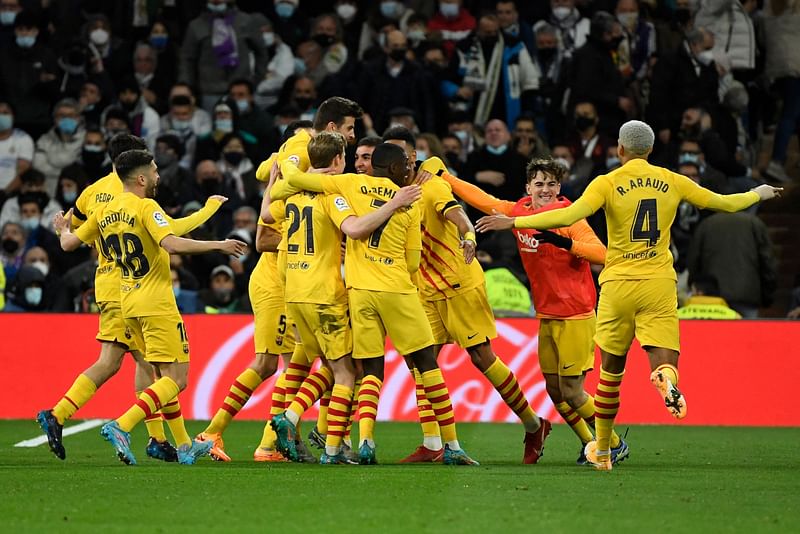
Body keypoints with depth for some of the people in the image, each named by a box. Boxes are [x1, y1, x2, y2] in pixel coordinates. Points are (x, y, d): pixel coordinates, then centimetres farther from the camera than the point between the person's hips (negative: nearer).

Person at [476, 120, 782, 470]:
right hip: (660, 283, 1)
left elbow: (568, 216, -19)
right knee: (663, 361, -3)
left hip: (619, 284, -1)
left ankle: (601, 451, 22)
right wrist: (759, 194, 37)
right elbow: (725, 203, 17)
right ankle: (665, 377, -43)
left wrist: (513, 222, -15)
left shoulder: (608, 183, -4)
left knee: (611, 370, 13)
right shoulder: (671, 182, 6)